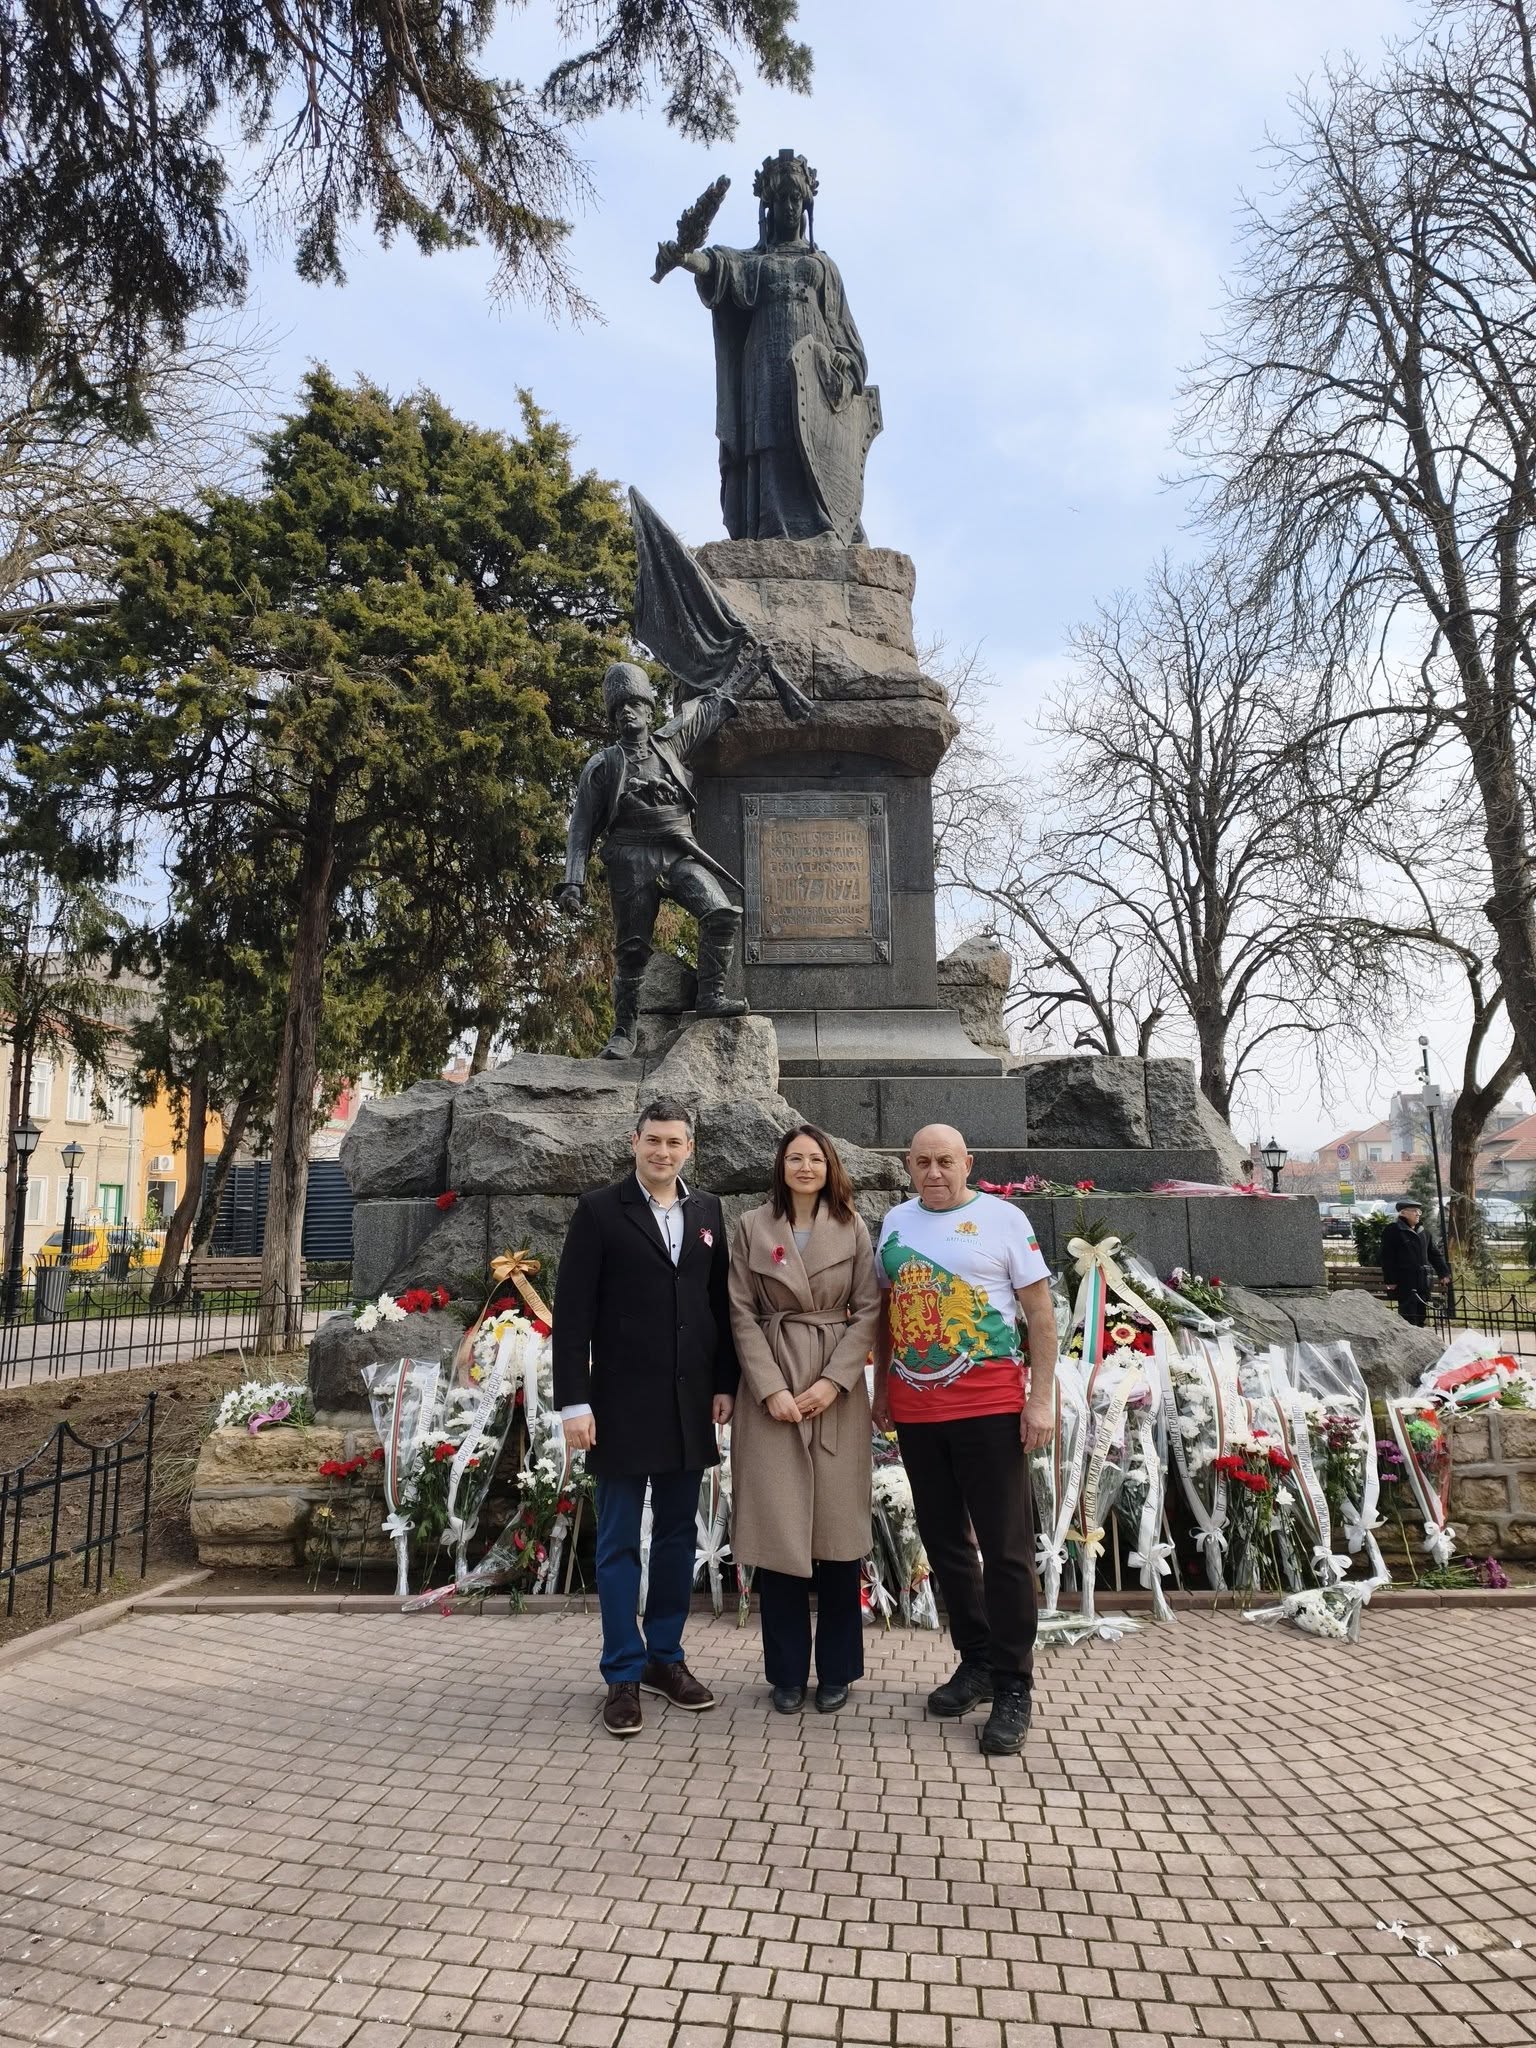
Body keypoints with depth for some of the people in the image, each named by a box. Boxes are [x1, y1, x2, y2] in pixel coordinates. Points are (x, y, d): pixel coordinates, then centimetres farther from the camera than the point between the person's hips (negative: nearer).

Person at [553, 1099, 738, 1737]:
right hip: (623, 1404, -4)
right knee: (619, 1542, 6)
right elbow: (572, 1312, -8)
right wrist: (574, 1402, -12)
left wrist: (724, 1384, 5)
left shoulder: (708, 1211, 7)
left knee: (678, 1536, 13)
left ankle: (666, 1657, 28)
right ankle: (624, 1674, 18)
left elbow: (720, 1302, 10)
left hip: (689, 1403, 4)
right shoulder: (599, 1211, -5)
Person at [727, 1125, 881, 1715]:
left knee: (838, 1530, 3)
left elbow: (867, 1311, 1)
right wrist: (771, 1388, -9)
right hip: (771, 1388, 0)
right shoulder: (752, 1227, 2)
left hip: (838, 1389, 0)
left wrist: (833, 1381, -10)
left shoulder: (852, 1230, 4)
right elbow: (742, 1313, 0)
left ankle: (836, 1670, 19)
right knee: (777, 1529, 2)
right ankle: (787, 1671, 17)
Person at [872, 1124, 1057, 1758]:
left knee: (1005, 1546, 0)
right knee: (945, 1541, 13)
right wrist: (880, 1387, 14)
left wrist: (1041, 1397, -10)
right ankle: (976, 1661, 29)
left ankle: (1013, 1687, 12)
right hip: (914, 1408, 5)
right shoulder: (896, 1222, 9)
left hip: (989, 1406, -4)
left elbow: (1040, 1311, -4)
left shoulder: (1003, 1218, -3)